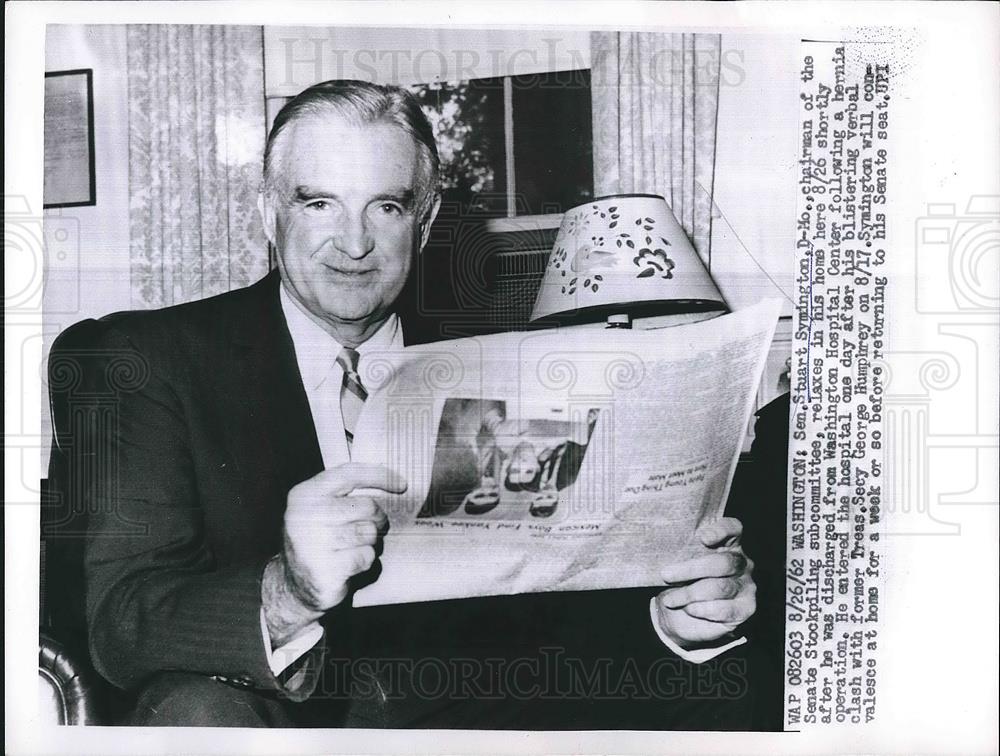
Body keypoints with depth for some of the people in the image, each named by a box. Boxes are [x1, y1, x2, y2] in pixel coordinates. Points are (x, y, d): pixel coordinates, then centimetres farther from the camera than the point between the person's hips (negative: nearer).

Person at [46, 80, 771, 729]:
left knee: (709, 687, -17)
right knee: (199, 715, -32)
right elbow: (120, 619, -15)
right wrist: (286, 594, -36)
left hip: (459, 698, 1)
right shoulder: (151, 358, -6)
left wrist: (672, 612, -22)